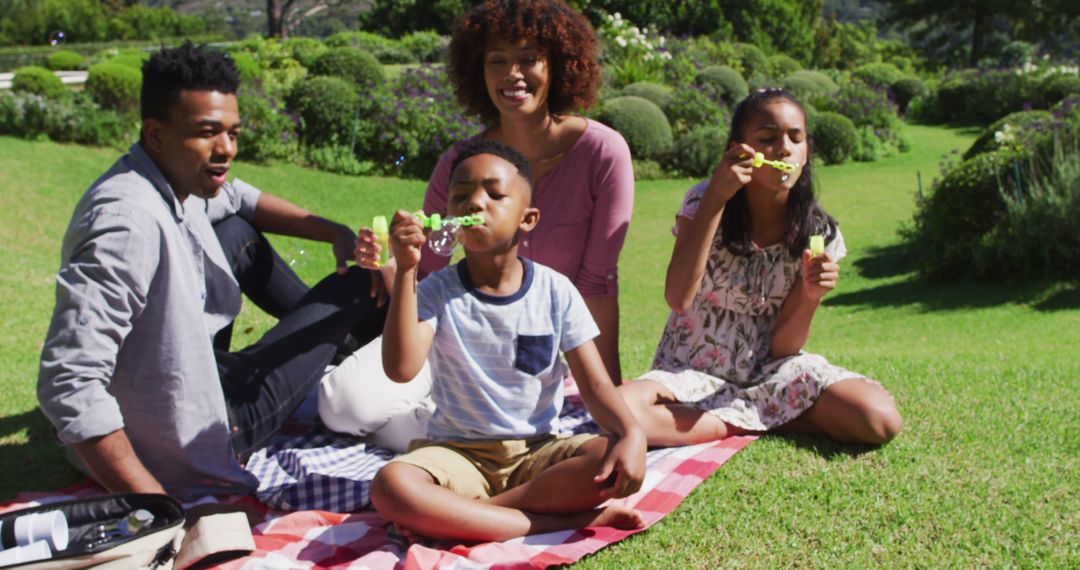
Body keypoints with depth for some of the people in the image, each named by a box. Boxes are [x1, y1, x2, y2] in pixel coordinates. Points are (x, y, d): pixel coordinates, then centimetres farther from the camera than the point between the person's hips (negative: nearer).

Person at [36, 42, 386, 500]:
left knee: (238, 233, 20)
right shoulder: (129, 223, -33)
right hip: (189, 456, -8)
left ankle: (325, 329, 41)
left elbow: (239, 199, 19)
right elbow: (68, 386, -37)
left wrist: (334, 232, 7)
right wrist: (152, 501, -38)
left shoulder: (177, 176, -5)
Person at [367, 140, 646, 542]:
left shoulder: (555, 291, -1)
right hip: (458, 452, -1)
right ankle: (564, 520, -28)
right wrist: (405, 271, -26)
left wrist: (631, 433, -25)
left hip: (538, 452, 1)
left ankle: (462, 513, -20)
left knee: (619, 465, -28)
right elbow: (401, 369, -20)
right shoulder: (438, 291, -4)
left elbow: (594, 383, -4)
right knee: (390, 486, -33)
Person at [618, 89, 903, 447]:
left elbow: (782, 347, -6)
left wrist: (811, 296, -27)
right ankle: (756, 421, -13)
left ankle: (741, 417, -6)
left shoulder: (817, 233, -7)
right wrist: (716, 197, -30)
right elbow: (678, 297, -28)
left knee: (881, 420, -22)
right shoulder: (703, 202, -10)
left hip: (768, 372, 1)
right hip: (693, 373, -1)